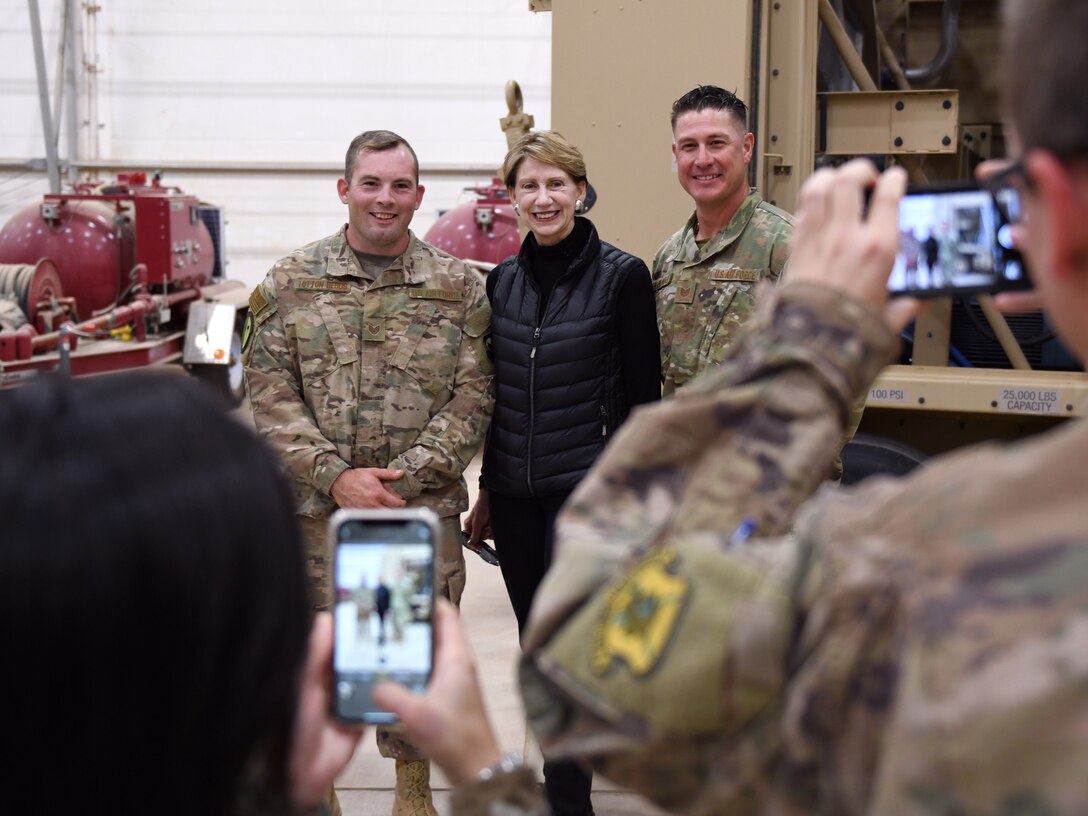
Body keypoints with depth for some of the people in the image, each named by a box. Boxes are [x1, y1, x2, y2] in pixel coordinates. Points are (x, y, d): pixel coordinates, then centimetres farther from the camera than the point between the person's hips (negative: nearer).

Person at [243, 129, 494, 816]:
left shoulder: (461, 288, 3)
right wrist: (336, 477, -13)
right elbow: (271, 396, -2)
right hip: (314, 507, 0)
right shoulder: (289, 283, 4)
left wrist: (401, 476, -13)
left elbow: (472, 399, -1)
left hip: (424, 509, 0)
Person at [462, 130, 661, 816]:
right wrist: (488, 493, 17)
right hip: (514, 494, 5)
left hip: (587, 490, -5)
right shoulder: (502, 281, 8)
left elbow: (644, 397, -6)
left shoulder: (622, 276, -6)